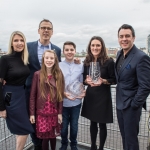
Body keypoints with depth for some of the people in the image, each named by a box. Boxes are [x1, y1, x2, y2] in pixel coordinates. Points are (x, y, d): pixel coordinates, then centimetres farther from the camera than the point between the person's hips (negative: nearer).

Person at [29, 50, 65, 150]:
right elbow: (33, 95, -4)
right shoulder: (37, 74, -5)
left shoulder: (59, 75, -1)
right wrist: (32, 113, -5)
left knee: (53, 136, 14)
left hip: (54, 112, 2)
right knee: (45, 137, 5)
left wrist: (60, 112, 0)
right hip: (41, 112, -1)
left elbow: (60, 95, 1)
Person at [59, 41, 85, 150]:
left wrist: (83, 92, -14)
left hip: (76, 102, 2)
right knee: (63, 126, 17)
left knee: (74, 125, 18)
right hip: (63, 102, -1)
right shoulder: (58, 66, -7)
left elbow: (81, 83, 4)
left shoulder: (80, 66, -1)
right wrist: (63, 93, -19)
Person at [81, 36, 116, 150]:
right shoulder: (87, 62, 2)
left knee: (102, 124, 8)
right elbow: (84, 78, 9)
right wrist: (87, 80, -13)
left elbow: (114, 80, -6)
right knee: (93, 122, 17)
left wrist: (103, 81, -23)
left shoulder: (109, 61, -11)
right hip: (90, 95, 4)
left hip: (103, 96, -4)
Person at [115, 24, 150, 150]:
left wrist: (134, 104, -14)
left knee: (130, 139, 9)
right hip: (120, 103, 7)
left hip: (131, 106, -7)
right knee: (124, 136, 21)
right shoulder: (120, 54, 5)